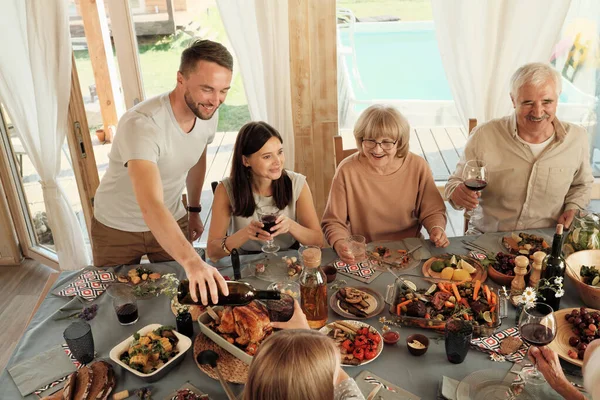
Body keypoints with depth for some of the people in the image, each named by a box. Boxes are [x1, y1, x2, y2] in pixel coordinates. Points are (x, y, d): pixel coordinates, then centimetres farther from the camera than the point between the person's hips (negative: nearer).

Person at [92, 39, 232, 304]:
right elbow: (151, 206, -49)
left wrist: (194, 210, 13)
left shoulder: (208, 114, -14)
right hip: (118, 228, -4)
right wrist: (192, 261, -62)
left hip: (173, 221, 5)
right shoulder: (142, 124, -36)